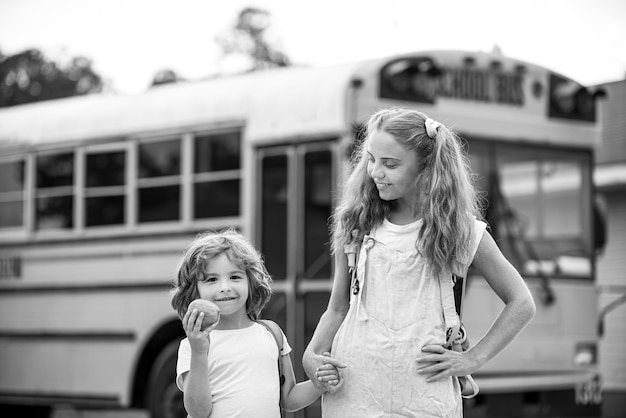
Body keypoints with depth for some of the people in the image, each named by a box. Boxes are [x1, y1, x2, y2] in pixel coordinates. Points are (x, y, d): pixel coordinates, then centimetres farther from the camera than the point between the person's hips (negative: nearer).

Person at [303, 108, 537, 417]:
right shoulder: (355, 226, 7)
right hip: (352, 392, 2)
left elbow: (521, 304, 7)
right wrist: (311, 355, -5)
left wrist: (471, 359, 1)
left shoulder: (458, 230, 1)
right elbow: (338, 308, 13)